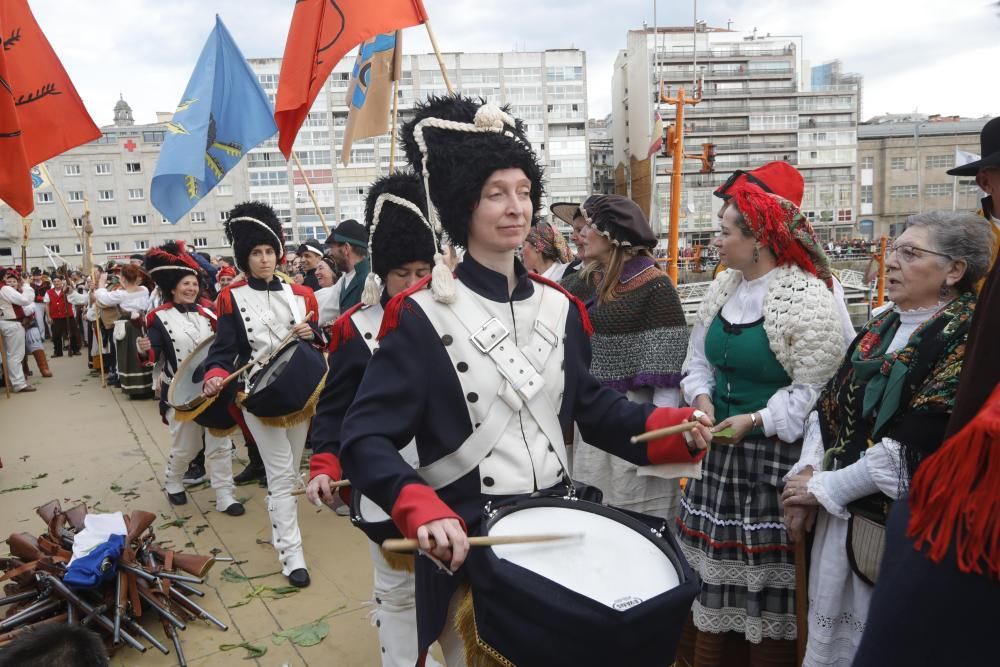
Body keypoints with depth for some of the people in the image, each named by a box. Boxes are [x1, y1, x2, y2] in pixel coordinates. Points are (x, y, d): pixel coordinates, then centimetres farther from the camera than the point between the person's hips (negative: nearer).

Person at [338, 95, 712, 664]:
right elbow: (366, 439, -17)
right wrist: (423, 512, -33)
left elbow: (591, 405, 9)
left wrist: (677, 427, -6)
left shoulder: (561, 307, 2)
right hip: (466, 540, -5)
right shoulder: (421, 314, -15)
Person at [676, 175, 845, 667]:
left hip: (776, 456, -6)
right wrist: (701, 397, -4)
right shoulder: (723, 287, 7)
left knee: (763, 572, 4)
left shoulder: (807, 298, -14)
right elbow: (698, 358, 14)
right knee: (713, 578, 14)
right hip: (719, 449, 7)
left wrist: (756, 421, -18)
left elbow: (816, 389, -14)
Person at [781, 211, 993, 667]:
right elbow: (830, 403, 10)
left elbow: (917, 446, -20)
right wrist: (807, 471, -4)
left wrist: (826, 487, -13)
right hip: (842, 514, 6)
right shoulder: (884, 324, 10)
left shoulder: (968, 337, -13)